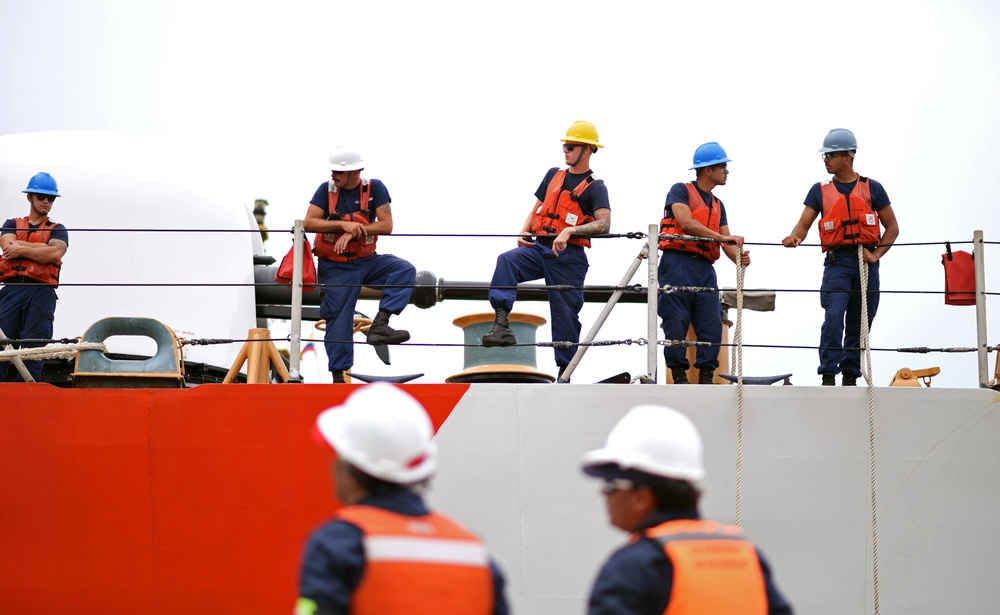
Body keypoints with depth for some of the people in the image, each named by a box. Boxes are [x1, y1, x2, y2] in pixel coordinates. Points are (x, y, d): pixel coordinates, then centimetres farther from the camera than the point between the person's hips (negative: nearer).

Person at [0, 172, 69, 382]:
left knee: (32, 352, -6)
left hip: (41, 292, -1)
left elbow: (55, 253, -5)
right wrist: (43, 249, -2)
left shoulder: (57, 230, 17)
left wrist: (21, 249, -2)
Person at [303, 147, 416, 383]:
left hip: (367, 260, 1)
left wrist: (353, 231, -24)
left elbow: (386, 225, -13)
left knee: (405, 271, -22)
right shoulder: (326, 190, -7)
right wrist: (343, 224, -27)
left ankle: (379, 324, -31)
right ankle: (338, 376, 5)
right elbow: (308, 223, -15)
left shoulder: (375, 188, -6)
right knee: (338, 320, -4)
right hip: (336, 267, -1)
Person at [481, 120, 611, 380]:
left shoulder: (595, 188, -2)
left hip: (568, 257, -4)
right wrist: (523, 232, 2)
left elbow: (604, 224, -17)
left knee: (565, 312, -1)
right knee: (507, 260, -25)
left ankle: (565, 372, 8)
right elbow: (536, 209, 22)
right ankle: (502, 324, -38)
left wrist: (569, 231, -28)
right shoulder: (554, 175, 16)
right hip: (539, 248, 4)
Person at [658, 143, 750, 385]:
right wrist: (722, 237, -17)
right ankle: (679, 374, -1)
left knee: (712, 322, -3)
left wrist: (739, 256, -10)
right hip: (678, 264, -6)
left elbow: (727, 243, 13)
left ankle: (706, 376, 1)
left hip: (704, 268, 6)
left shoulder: (717, 206, 23)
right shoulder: (680, 191, 3)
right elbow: (686, 223, -13)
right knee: (677, 322, -7)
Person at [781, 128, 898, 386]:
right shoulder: (820, 191, 11)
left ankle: (850, 376, 13)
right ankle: (828, 376, -14)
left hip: (866, 264, 1)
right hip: (837, 262, -1)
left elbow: (892, 227, 11)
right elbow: (803, 225, 2)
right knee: (833, 318, -17)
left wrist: (876, 254, -3)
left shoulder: (872, 189, 9)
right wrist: (794, 238, -21)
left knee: (859, 323, 4)